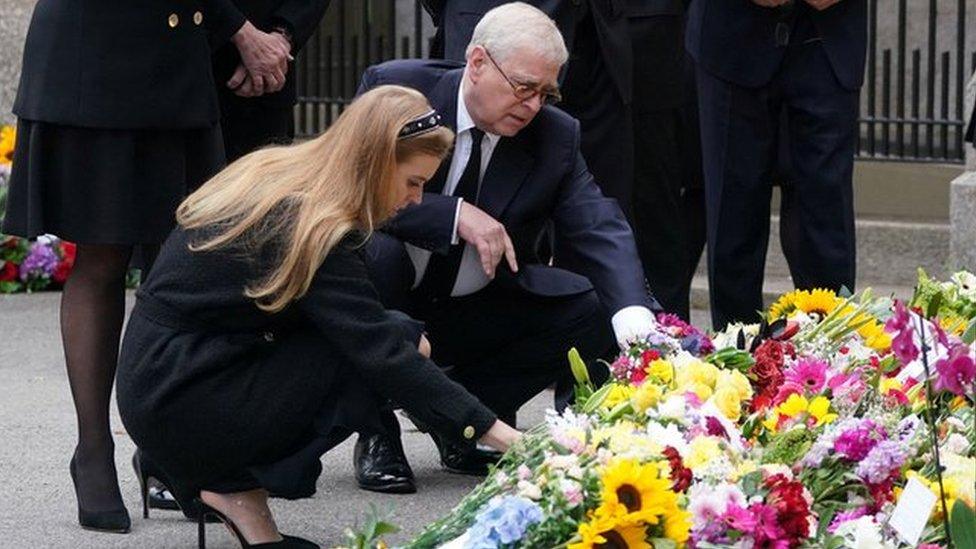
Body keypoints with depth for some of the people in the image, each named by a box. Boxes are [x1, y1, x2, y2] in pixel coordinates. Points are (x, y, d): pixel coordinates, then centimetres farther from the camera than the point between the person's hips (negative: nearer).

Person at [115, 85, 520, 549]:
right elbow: (383, 354, -24)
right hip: (176, 402, -9)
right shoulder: (313, 229, -20)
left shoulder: (271, 174, 8)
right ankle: (236, 489, -6)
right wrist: (495, 433, -25)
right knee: (367, 362, -15)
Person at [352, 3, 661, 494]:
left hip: (477, 315, 4)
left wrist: (635, 319, -34)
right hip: (390, 305, -4)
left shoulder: (556, 135, -5)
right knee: (374, 255, -36)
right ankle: (376, 432, -14)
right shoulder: (394, 89, -14)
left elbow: (599, 228, -15)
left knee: (598, 308, -16)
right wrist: (455, 215, -32)